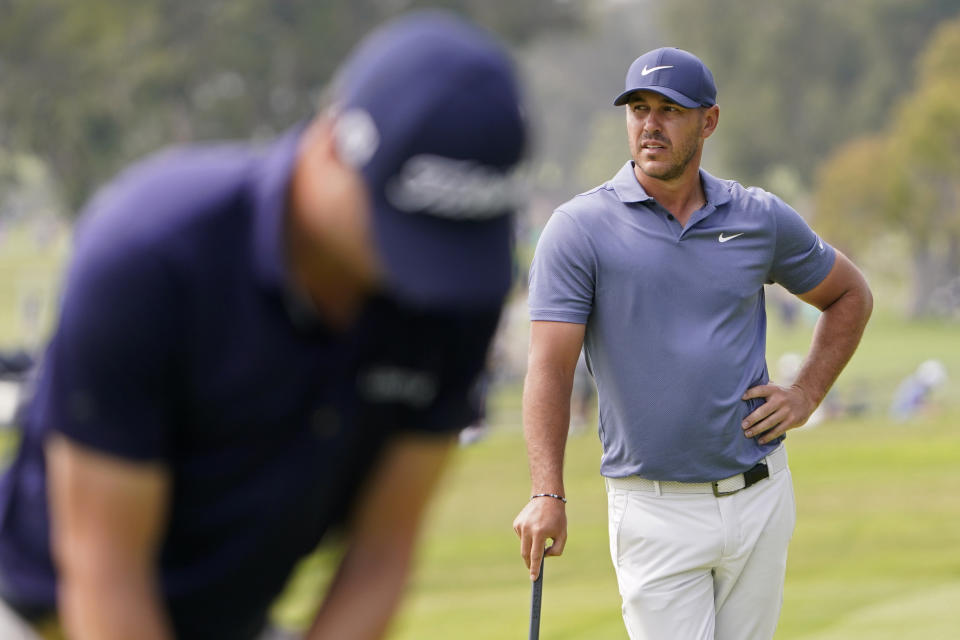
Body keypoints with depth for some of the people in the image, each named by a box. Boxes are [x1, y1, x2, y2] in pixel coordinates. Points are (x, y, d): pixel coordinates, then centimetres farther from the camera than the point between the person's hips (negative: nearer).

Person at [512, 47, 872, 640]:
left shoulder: (762, 218, 5)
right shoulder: (579, 228, -5)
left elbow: (850, 296, 22)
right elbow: (551, 367, -12)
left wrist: (806, 396, 8)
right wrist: (548, 495, -23)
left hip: (759, 497, 3)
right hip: (655, 510, -3)